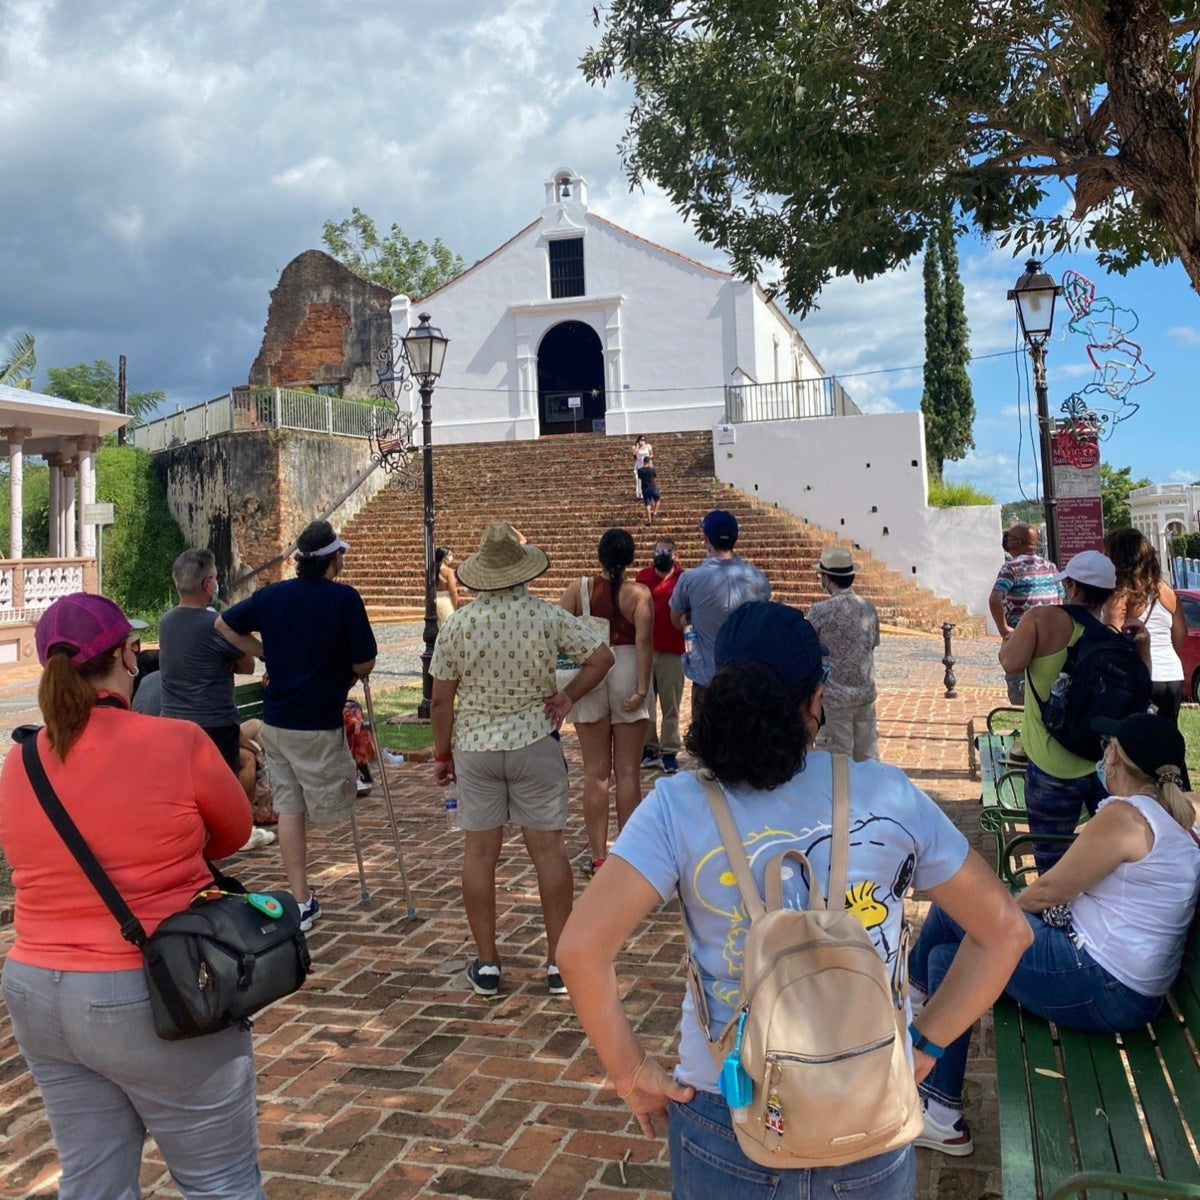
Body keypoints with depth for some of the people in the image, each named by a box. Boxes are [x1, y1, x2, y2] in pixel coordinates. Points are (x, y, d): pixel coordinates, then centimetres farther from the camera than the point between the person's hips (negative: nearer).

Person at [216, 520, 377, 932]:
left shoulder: (271, 594, 3)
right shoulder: (344, 598, -12)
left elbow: (224, 624, 15)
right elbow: (363, 665, -9)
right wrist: (345, 674, 13)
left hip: (275, 720, 6)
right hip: (318, 724, -6)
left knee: (289, 806, 11)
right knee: (327, 802, 10)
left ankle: (301, 900, 15)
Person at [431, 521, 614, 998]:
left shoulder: (457, 625, -7)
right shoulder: (548, 615, -8)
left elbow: (441, 700, -3)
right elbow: (601, 657, -4)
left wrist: (442, 753, 8)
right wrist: (568, 696, 1)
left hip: (475, 747, 0)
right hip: (535, 744, 0)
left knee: (479, 852, 8)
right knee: (548, 847, 7)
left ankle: (487, 964, 15)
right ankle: (559, 962, 14)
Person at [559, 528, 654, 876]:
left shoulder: (578, 588, 0)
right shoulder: (638, 593, -5)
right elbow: (644, 640, -15)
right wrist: (642, 689, -15)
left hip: (589, 677, 1)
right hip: (628, 676, -1)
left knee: (595, 772, 7)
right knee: (628, 771, 6)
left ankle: (597, 856, 11)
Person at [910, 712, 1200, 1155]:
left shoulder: (1124, 814, -16)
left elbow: (1051, 890, -10)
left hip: (1102, 988, -9)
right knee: (948, 957, 11)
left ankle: (913, 981, 24)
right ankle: (942, 1117, 17)